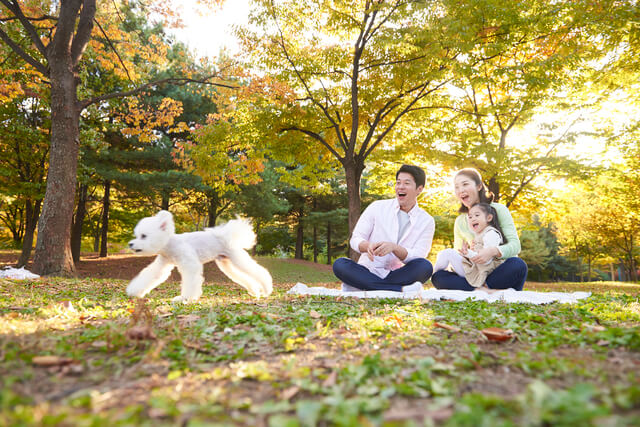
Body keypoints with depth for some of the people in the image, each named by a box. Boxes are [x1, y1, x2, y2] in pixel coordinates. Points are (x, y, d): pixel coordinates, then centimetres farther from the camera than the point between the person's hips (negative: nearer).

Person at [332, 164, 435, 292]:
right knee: (339, 264, -28)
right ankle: (400, 290, -35)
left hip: (398, 276, 0)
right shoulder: (377, 207, 5)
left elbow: (418, 257, -6)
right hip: (368, 273, 1)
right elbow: (355, 240, 2)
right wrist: (368, 246, -24)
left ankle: (358, 287, -30)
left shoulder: (427, 221, 5)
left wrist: (394, 247, -27)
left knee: (425, 266, -29)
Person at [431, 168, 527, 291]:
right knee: (437, 277, -23)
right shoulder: (459, 222, 10)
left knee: (517, 265, -36)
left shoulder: (498, 209, 0)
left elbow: (515, 245, -10)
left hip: (502, 271, -3)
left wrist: (493, 251, -32)